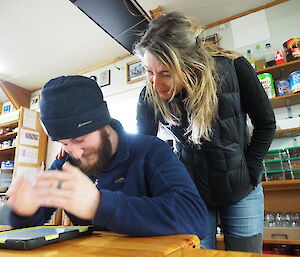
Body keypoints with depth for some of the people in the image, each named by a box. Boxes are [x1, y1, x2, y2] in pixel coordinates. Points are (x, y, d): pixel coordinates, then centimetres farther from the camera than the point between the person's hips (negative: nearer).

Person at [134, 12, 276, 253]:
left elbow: (266, 123, -5)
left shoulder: (233, 67, -18)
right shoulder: (149, 96, -16)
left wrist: (250, 172, -7)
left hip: (242, 190, 1)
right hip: (192, 193, 0)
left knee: (248, 250, 13)